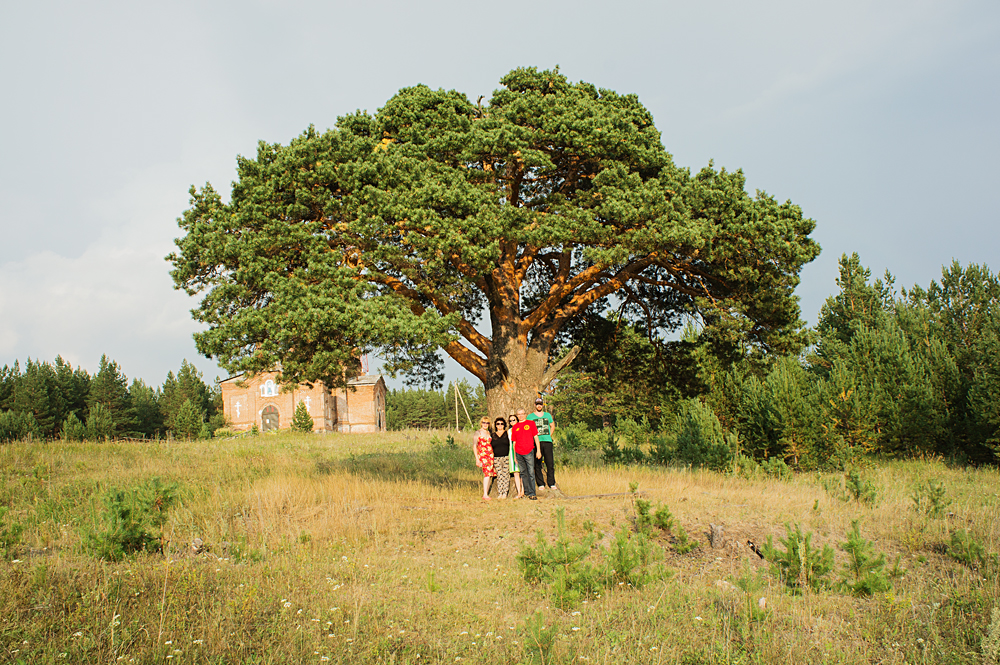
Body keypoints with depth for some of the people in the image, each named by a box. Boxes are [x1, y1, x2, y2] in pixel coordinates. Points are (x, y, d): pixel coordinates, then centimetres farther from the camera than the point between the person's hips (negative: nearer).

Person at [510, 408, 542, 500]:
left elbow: (536, 437, 5)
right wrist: (515, 456, 12)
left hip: (529, 452, -3)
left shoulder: (530, 423, 6)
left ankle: (532, 494, -5)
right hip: (519, 453, 3)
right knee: (523, 473, 6)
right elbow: (514, 442, 15)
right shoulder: (515, 427, 12)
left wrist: (538, 450, -2)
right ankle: (527, 492, 13)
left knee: (531, 473, -6)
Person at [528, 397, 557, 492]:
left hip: (547, 441, 2)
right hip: (536, 442, -1)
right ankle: (540, 484, 2)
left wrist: (549, 435, 12)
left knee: (550, 463, -2)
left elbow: (552, 426, 24)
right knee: (537, 464, -3)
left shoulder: (548, 415, 16)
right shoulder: (530, 417, 9)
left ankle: (551, 484, 3)